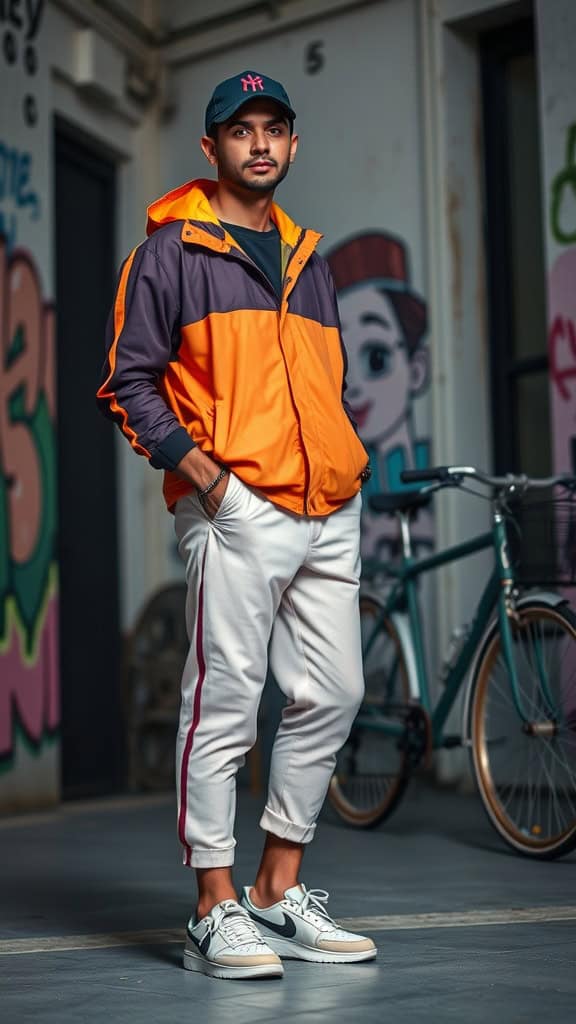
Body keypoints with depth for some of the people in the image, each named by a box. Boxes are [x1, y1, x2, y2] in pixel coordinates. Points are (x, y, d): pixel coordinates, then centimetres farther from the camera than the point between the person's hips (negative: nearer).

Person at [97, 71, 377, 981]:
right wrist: (201, 471, -12)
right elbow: (128, 381, -2)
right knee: (225, 701, -7)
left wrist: (345, 466, 12)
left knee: (332, 696, 7)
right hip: (236, 509, -7)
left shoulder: (307, 257, 23)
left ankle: (278, 894, 19)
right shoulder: (171, 250, 3)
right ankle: (217, 914, 3)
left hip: (329, 510, 7)